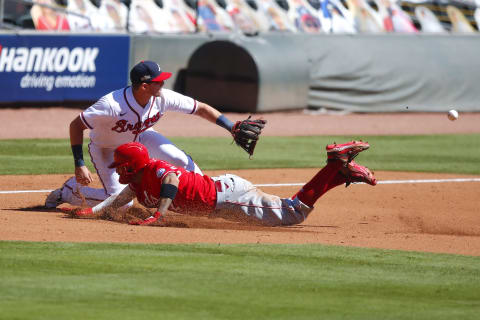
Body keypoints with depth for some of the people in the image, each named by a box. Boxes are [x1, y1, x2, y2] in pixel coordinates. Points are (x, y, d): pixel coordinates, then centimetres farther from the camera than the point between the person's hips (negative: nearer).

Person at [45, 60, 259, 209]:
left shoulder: (163, 98, -27)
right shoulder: (112, 105, -42)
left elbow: (201, 109, -16)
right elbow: (76, 126, -32)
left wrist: (233, 128, -22)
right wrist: (79, 165, -35)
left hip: (139, 138, 5)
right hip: (105, 148, -5)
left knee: (183, 161, -11)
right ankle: (68, 192, 5)